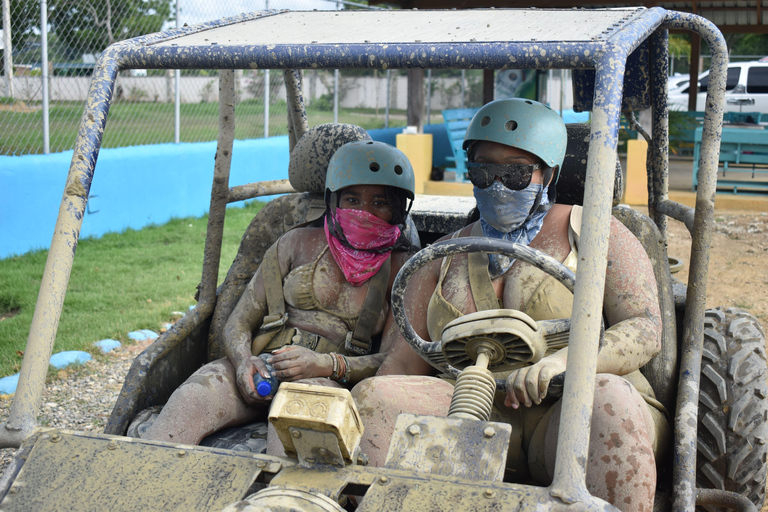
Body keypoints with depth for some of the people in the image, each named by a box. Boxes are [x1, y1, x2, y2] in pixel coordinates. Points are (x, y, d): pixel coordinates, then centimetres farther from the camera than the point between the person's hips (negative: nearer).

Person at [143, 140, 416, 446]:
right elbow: (238, 323, 12)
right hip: (258, 366, 2)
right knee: (193, 397, -30)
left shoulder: (400, 268, 12)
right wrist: (243, 360, -12)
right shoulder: (298, 244, 15)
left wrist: (324, 364, -15)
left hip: (327, 381, -2)